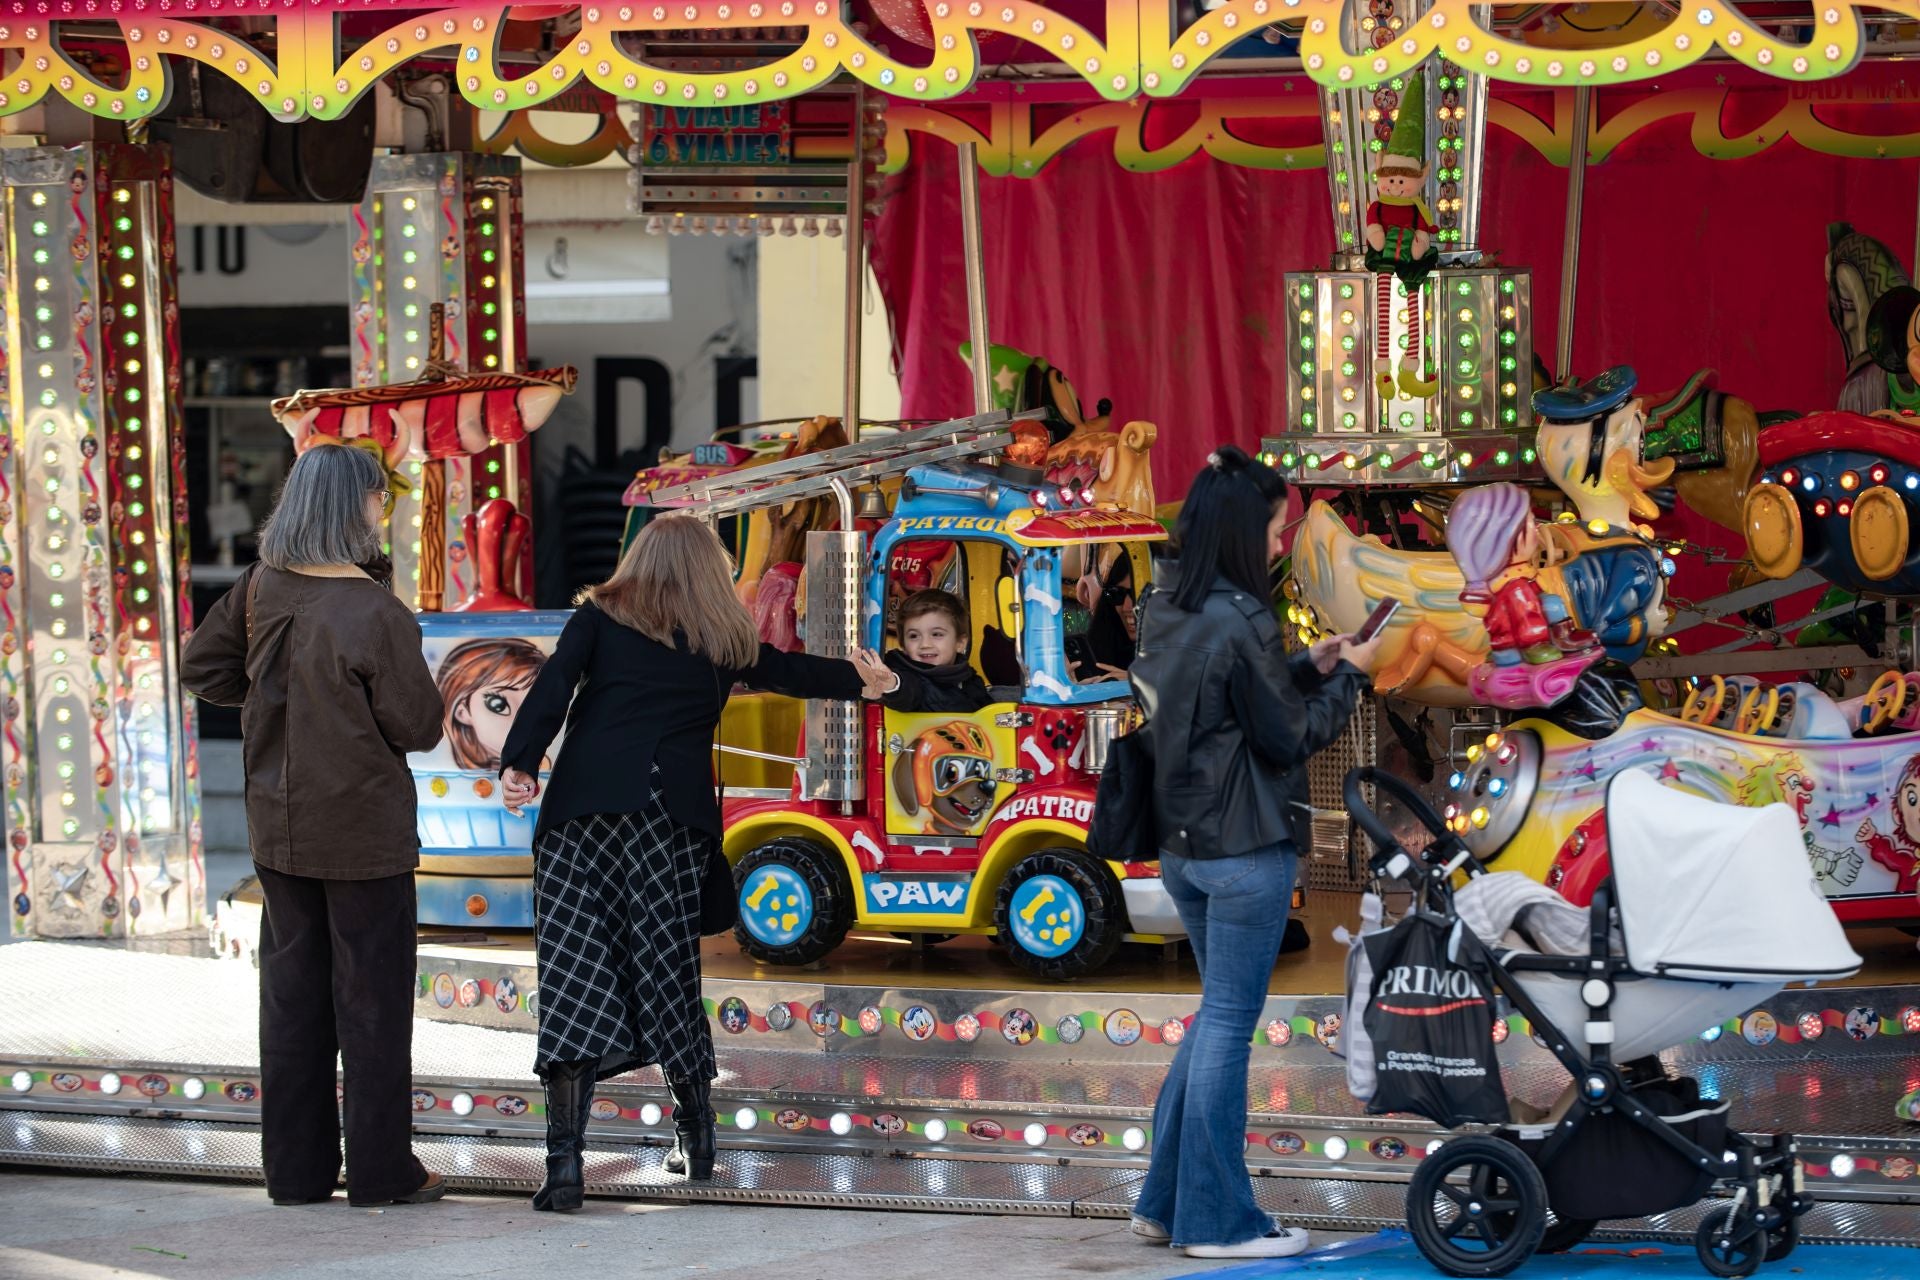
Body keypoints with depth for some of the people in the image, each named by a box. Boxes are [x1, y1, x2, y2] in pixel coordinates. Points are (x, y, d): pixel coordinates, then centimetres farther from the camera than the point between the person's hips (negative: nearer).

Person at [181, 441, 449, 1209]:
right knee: (371, 994, 4)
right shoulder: (375, 614, -20)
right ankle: (380, 1169, 8)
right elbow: (419, 726, -12)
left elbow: (203, 666, 11)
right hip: (363, 828, -6)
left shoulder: (262, 590, -2)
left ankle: (296, 1167, 16)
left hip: (278, 825, 6)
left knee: (291, 988, 12)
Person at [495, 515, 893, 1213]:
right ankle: (697, 1142, 22)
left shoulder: (601, 618, 12)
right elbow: (792, 671, 32)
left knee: (574, 972, -6)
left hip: (584, 808, -2)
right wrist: (857, 679, 49)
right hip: (674, 814, 2)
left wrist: (520, 763, -11)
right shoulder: (724, 643, 17)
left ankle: (564, 1156, -16)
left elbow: (552, 689, -3)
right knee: (668, 971, 12)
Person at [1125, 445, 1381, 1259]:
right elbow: (1288, 738, -12)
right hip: (1245, 849, -9)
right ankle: (1217, 1219, 5)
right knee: (1229, 1025, -1)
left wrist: (1309, 668, 9)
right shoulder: (1236, 622, -19)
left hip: (1181, 846, 9)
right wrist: (1348, 676, 0)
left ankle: (1166, 1202, 20)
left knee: (1218, 1012, 18)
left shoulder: (1164, 609, 7)